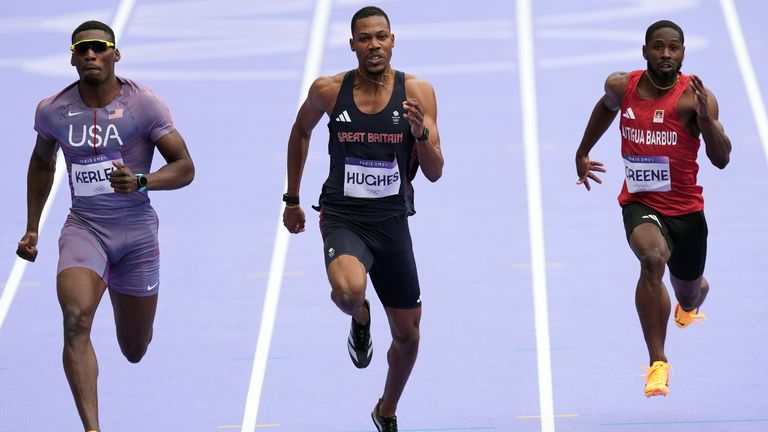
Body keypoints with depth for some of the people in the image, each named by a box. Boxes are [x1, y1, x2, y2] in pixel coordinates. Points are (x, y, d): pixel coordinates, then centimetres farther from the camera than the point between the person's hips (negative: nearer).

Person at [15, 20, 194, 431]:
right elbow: (42, 162, 20)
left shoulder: (144, 104, -9)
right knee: (76, 320, -28)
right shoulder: (53, 111, 0)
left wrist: (140, 181, -28)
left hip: (136, 230, 0)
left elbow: (185, 168, -8)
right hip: (84, 227, 1)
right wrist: (32, 228, 19)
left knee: (134, 350, 12)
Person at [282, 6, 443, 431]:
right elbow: (300, 131, 18)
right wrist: (292, 198, 20)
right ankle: (360, 319, 4)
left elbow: (434, 173, -5)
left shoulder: (417, 92, -5)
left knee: (407, 336, 11)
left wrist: (421, 132, -25)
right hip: (343, 218, -2)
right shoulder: (328, 90, -4)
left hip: (392, 221, 2)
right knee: (347, 290, -35)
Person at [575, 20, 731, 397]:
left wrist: (706, 118, -39)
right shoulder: (622, 86, -5)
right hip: (640, 205, 0)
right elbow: (607, 107, 21)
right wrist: (583, 153, 29)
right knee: (652, 258, -33)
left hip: (686, 210, 0)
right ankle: (658, 364, -28)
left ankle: (688, 307, 62)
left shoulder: (695, 96, -16)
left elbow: (721, 160, -24)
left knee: (689, 295, 19)